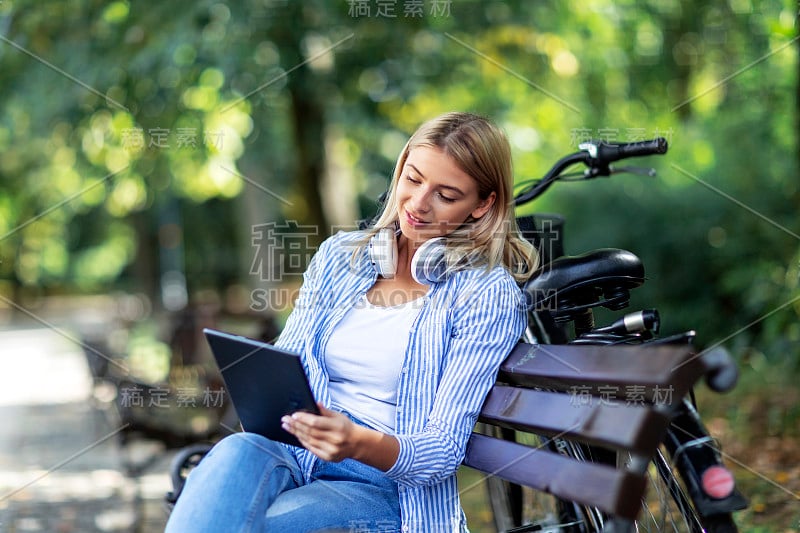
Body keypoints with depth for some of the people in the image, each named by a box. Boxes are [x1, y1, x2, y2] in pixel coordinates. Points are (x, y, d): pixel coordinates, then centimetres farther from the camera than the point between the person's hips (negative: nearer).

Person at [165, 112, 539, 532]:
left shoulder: (488, 295, -2)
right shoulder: (339, 255, 14)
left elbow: (444, 450, -8)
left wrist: (358, 443, -29)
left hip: (387, 488, -4)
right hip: (296, 457, 4)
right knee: (240, 450, -35)